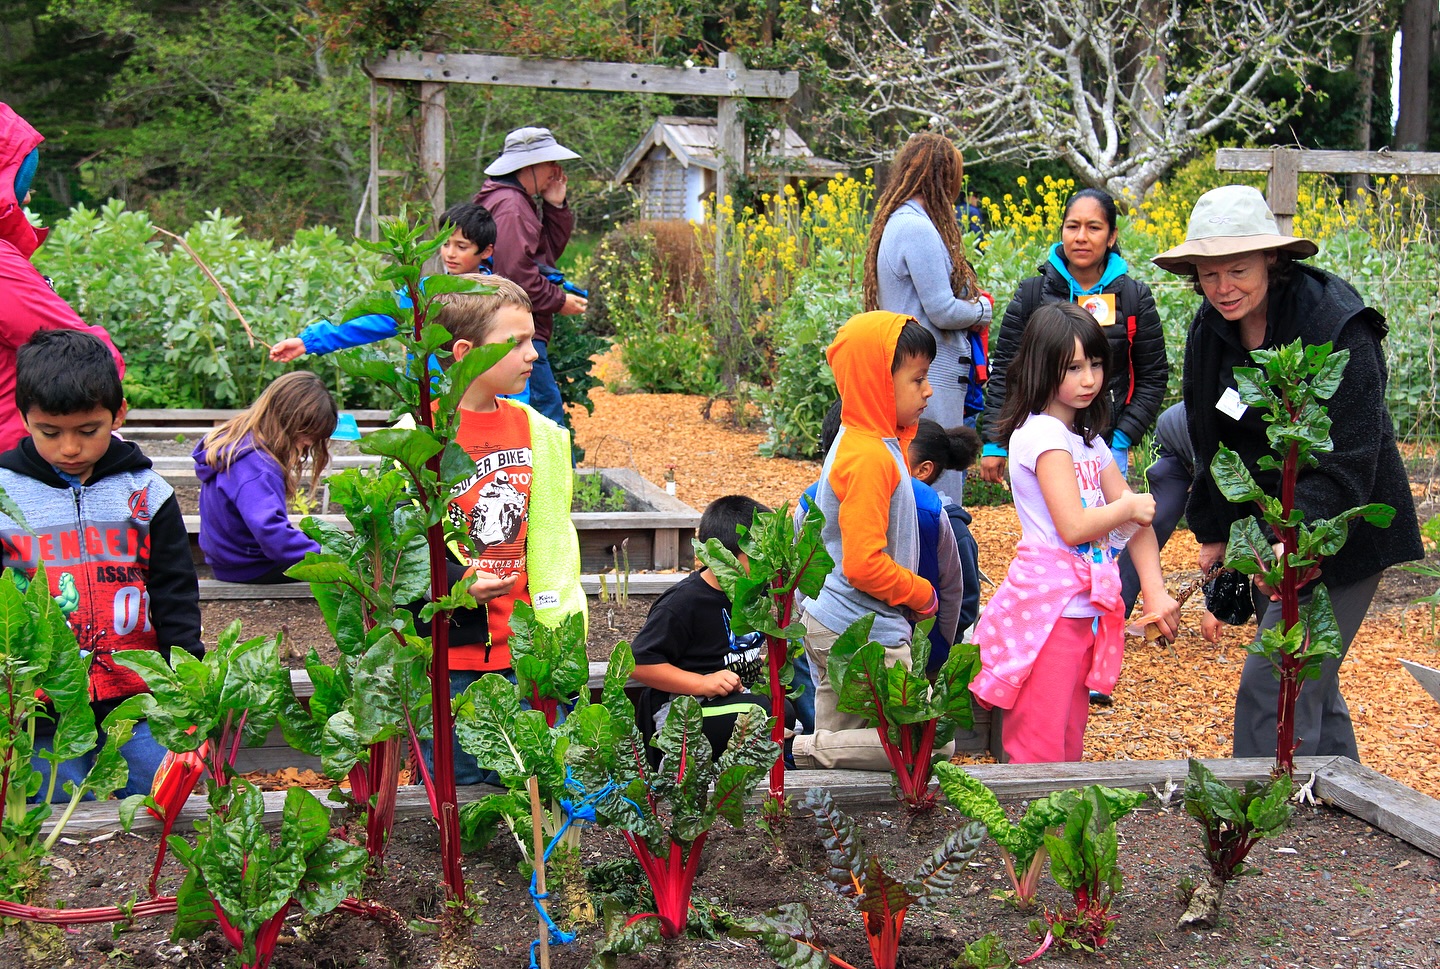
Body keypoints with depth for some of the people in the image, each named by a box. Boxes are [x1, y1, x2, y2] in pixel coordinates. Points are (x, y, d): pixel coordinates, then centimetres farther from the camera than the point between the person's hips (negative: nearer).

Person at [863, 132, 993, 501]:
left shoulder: (896, 222, 15)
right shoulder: (917, 228, -15)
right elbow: (942, 311, -17)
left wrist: (970, 306, 3)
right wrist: (982, 309, 2)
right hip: (933, 380, -10)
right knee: (940, 499, -7)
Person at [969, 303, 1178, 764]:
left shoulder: (1089, 440, 16)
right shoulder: (1043, 433, -12)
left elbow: (1138, 518, 11)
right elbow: (1073, 526, -19)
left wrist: (1156, 592, 0)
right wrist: (1128, 507, -2)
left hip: (1085, 611, 9)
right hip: (1049, 608, -9)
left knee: (1069, 746, 14)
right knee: (1038, 755, -6)